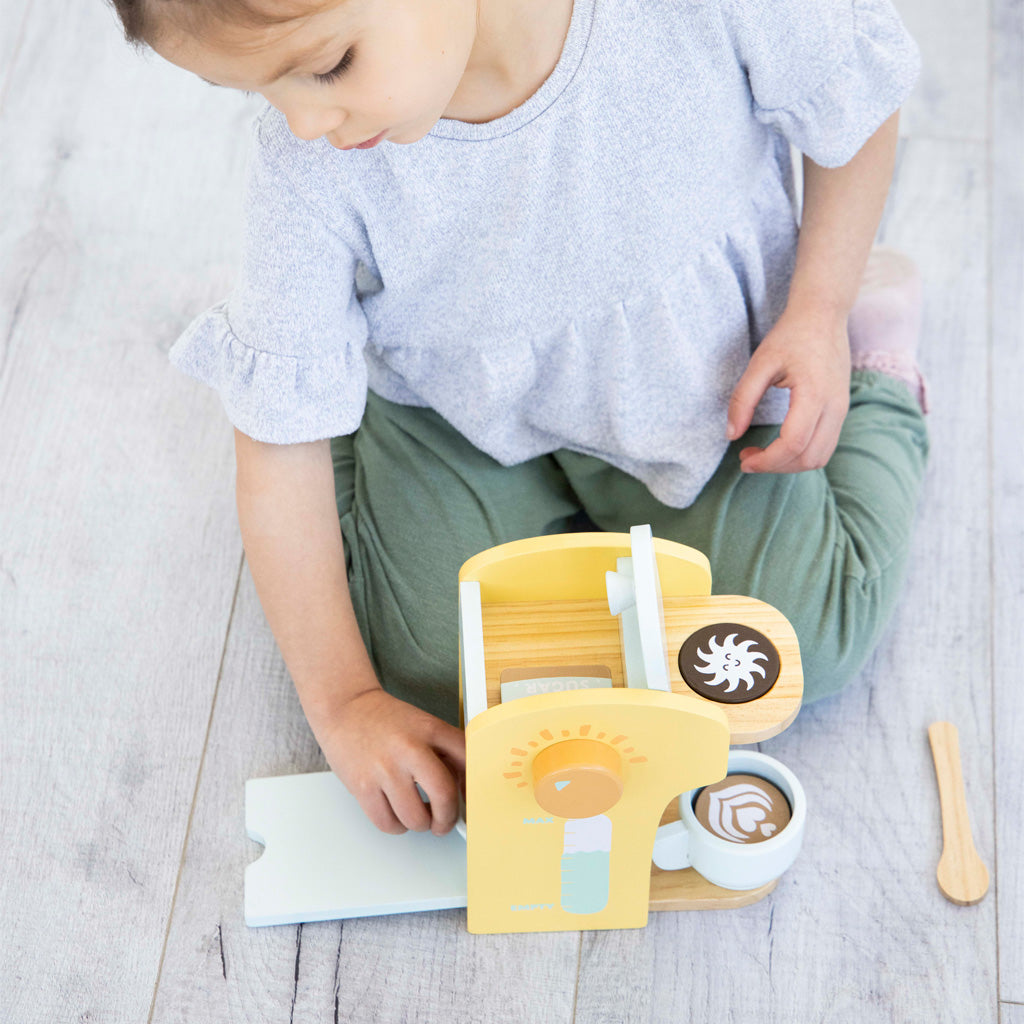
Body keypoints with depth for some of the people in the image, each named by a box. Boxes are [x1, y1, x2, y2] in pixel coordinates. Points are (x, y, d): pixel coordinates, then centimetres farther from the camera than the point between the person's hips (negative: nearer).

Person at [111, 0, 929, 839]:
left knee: (800, 650, -7)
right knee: (431, 667, -10)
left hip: (695, 379, 0)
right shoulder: (307, 165, -30)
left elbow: (856, 101, -12)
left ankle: (877, 371, 19)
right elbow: (281, 440, -20)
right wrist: (342, 705, -18)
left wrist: (818, 311, -16)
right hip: (462, 408, 1)